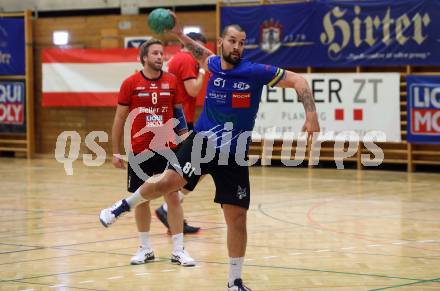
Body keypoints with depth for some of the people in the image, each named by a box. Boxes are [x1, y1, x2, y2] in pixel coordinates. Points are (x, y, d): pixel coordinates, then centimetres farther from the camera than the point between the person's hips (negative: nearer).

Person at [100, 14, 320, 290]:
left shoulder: (255, 71, -12)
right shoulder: (214, 64, 0)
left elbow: (298, 81, -10)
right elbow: (203, 53, 26)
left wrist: (311, 115, -21)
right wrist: (180, 35, 16)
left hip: (234, 154, -1)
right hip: (202, 141, 1)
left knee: (237, 217, -1)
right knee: (169, 181, -23)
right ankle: (125, 205, 5)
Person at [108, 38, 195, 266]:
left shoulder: (172, 81, 2)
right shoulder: (131, 83, -2)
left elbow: (180, 113, 9)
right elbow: (120, 118, 3)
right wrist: (115, 152, 1)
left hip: (167, 149, 0)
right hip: (139, 151, 0)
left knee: (173, 196, -2)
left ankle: (178, 250, 4)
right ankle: (145, 249, 19)